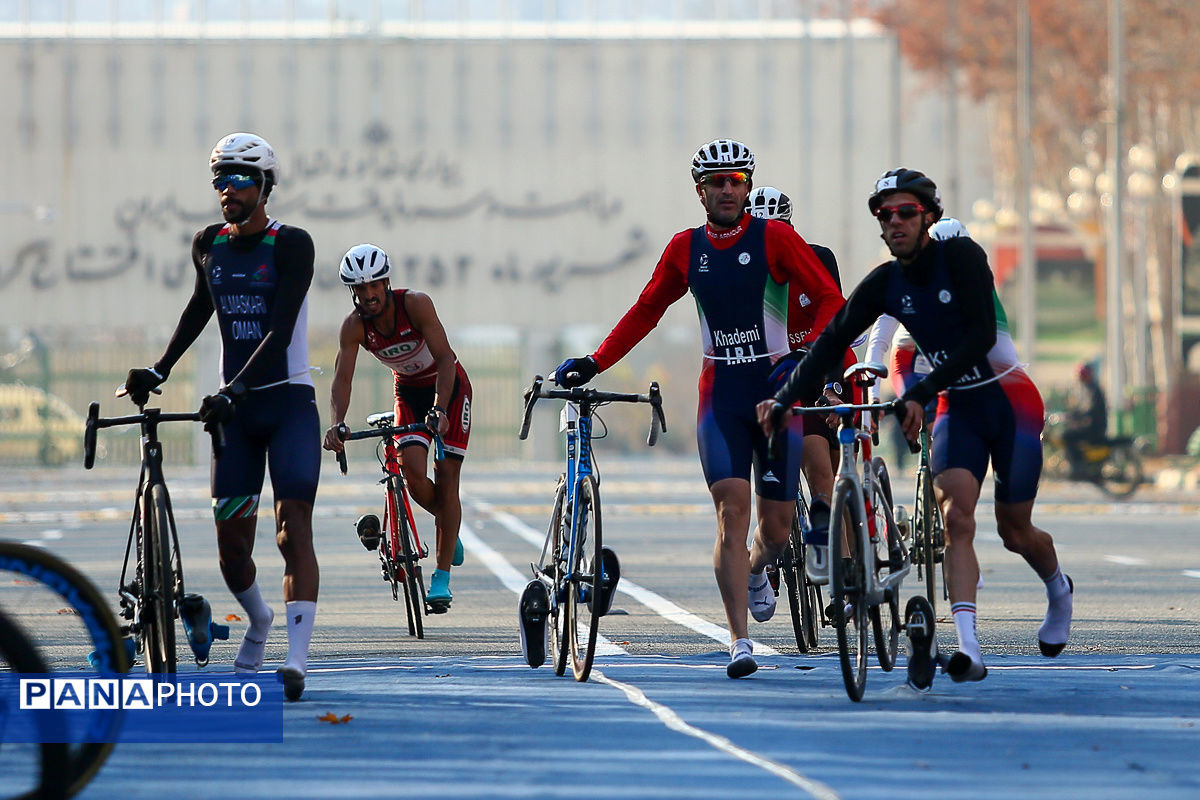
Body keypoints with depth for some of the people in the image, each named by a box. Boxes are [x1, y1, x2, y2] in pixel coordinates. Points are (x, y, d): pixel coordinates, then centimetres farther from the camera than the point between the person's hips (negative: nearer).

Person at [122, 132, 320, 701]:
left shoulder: (292, 244, -11)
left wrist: (234, 389, -30)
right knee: (230, 537, 4)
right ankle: (257, 621, 33)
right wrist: (158, 370, 20)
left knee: (293, 526, -15)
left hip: (288, 400, -5)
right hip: (235, 406, 5)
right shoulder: (209, 244, 6)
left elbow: (281, 330, -21)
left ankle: (296, 659, -22)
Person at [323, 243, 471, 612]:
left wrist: (440, 410, -47)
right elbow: (342, 379, -25)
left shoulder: (416, 304, -28)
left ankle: (442, 578, -5)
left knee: (446, 478, -9)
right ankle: (446, 521, 16)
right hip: (409, 391, 3)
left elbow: (445, 358, -34)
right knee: (412, 472, -18)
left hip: (449, 386, -3)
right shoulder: (354, 326, -19)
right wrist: (337, 424, -43)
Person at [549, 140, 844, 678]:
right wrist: (594, 363, 10)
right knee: (732, 512, -14)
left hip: (776, 389, -1)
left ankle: (756, 573, 43)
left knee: (776, 527, 5)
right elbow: (646, 310, 17)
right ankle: (739, 642, -14)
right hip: (720, 395, 1)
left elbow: (829, 299, -8)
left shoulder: (774, 238, -5)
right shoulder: (685, 248, 6)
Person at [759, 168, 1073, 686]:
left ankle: (1058, 589, 41)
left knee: (1014, 532, 6)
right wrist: (784, 398, -17)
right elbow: (833, 340, -4)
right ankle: (968, 650, -28)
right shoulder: (884, 284, -4)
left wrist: (920, 393, -33)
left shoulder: (962, 256, -18)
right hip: (957, 408, 3)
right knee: (955, 517, -18)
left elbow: (981, 335, -27)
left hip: (1010, 401, -3)